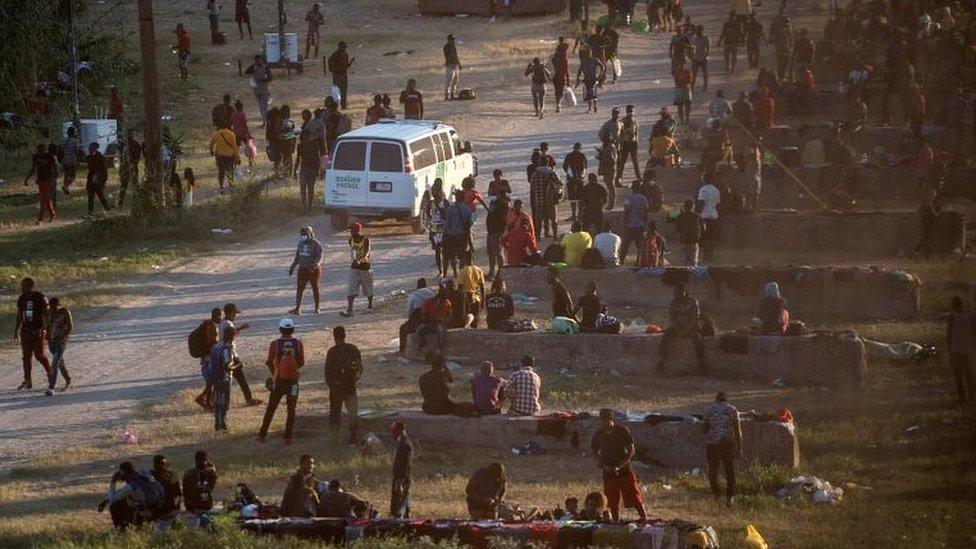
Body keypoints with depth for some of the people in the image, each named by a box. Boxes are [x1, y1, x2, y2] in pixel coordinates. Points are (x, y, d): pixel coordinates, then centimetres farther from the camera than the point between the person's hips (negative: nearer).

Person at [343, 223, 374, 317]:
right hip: (354, 267, 3)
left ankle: (369, 306, 34)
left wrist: (359, 261, -44)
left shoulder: (366, 240, -17)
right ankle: (349, 310, -13)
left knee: (368, 289, 11)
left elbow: (366, 253, -29)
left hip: (365, 266, -3)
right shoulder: (351, 240, -2)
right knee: (351, 289, -8)